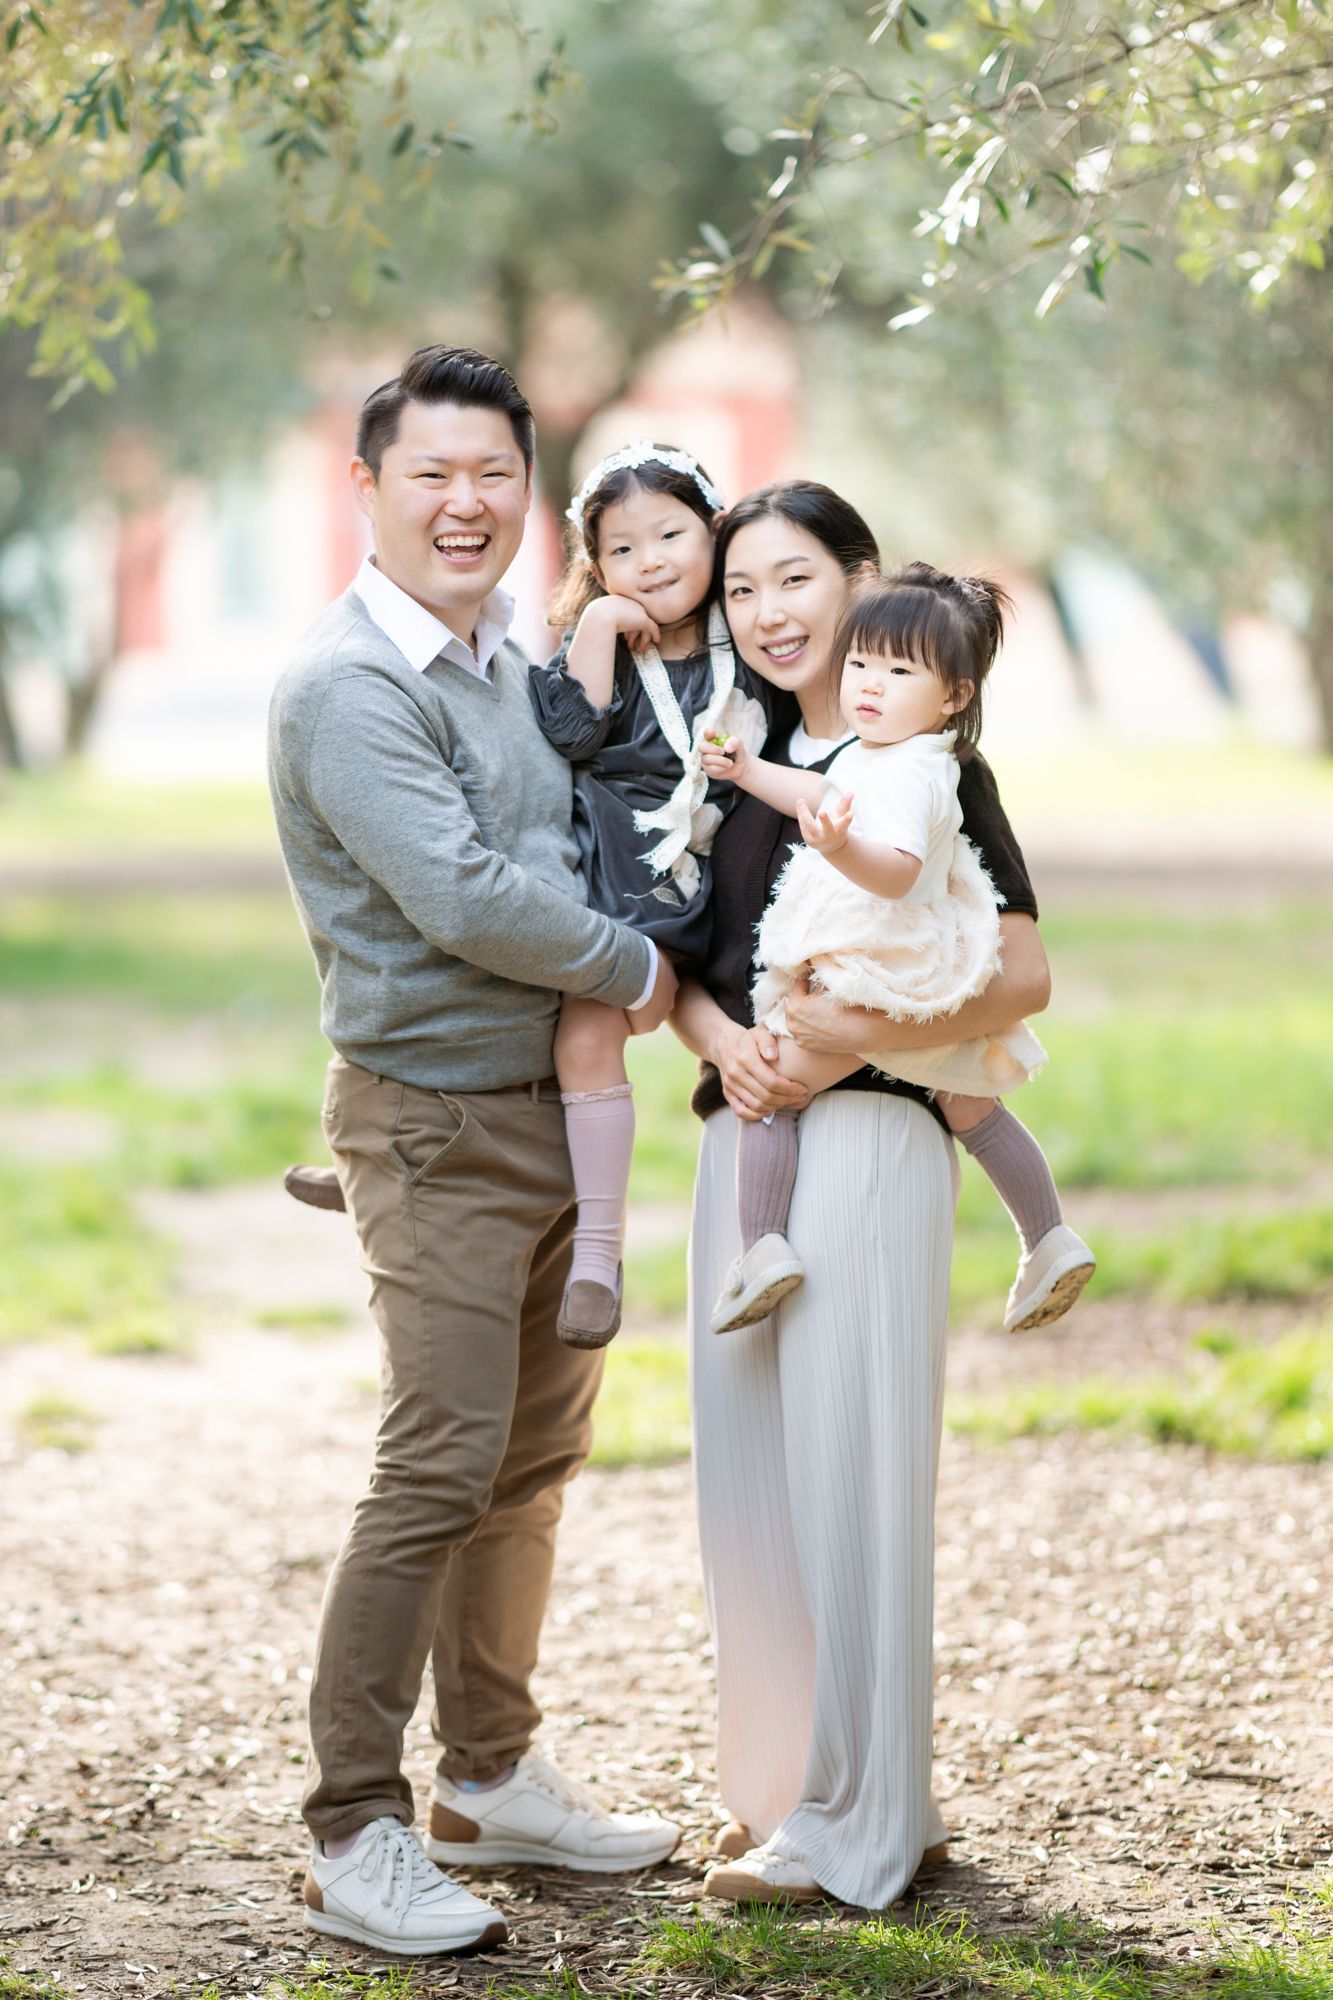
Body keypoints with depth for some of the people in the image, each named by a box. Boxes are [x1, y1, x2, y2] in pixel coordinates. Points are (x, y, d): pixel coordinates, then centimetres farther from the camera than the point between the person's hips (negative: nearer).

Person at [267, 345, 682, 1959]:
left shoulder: (510, 658, 14)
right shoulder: (347, 686, -14)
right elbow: (462, 898, -23)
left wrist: (706, 1006, 9)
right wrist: (635, 969, -9)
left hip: (557, 1101, 9)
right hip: (435, 1120, -9)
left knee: (539, 1450, 14)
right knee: (441, 1464, -12)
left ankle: (492, 1779, 26)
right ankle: (354, 1836, -5)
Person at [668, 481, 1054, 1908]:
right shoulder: (747, 761, 14)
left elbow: (1022, 975, -12)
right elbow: (685, 963, 15)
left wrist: (857, 1032, -20)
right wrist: (723, 1040, -6)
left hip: (866, 1139, -7)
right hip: (745, 1141, 7)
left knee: (846, 1468, -3)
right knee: (747, 1467, 10)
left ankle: (856, 1826, 6)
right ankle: (783, 1780, 22)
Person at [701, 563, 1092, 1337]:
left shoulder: (912, 773, -24)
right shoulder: (871, 754, 7)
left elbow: (898, 868, -41)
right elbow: (823, 797, 28)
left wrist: (842, 848, -59)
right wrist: (749, 771, 27)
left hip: (880, 983, -10)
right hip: (930, 982, 10)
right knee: (972, 1108, 25)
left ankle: (763, 1248, -11)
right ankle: (1052, 1241, 31)